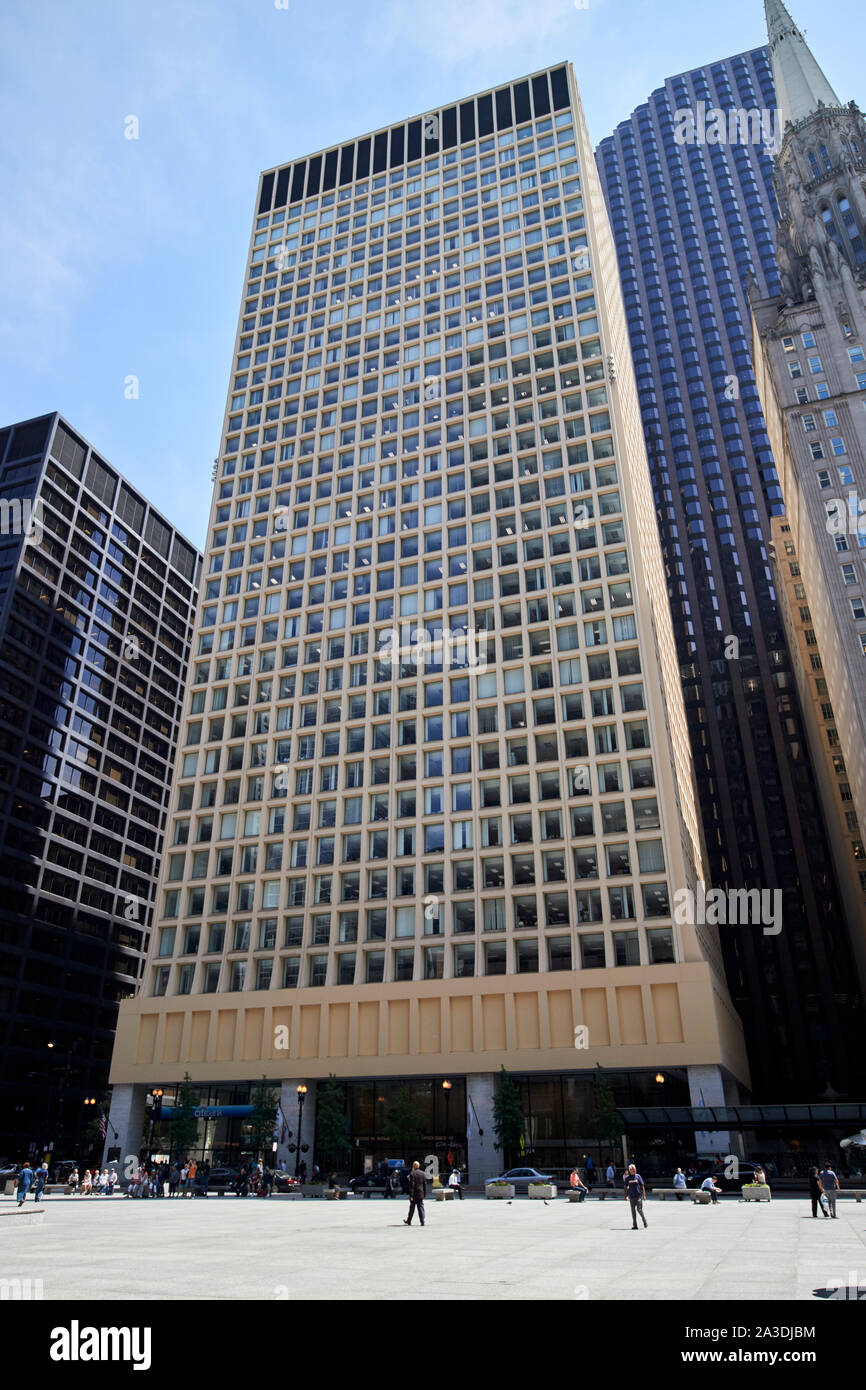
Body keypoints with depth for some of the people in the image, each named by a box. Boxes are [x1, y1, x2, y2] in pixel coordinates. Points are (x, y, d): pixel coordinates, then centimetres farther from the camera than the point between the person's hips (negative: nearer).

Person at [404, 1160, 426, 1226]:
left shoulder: (412, 1173, -12)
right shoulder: (422, 1173, 5)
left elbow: (411, 1185, -15)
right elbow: (425, 1184, 9)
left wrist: (411, 1195, -14)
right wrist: (424, 1194, 14)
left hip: (414, 1194, -4)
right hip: (421, 1194, 4)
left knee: (412, 1207, 9)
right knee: (421, 1207, 6)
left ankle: (409, 1221, 23)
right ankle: (422, 1221, -3)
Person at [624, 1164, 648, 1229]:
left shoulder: (638, 1176, 1)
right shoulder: (627, 1177, 4)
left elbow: (642, 1186, 3)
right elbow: (626, 1187, 8)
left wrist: (644, 1195, -2)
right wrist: (626, 1196, 3)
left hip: (638, 1195, -2)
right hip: (631, 1196, 2)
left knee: (639, 1209, -7)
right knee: (633, 1210, 4)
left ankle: (644, 1221, 17)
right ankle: (634, 1225, 12)